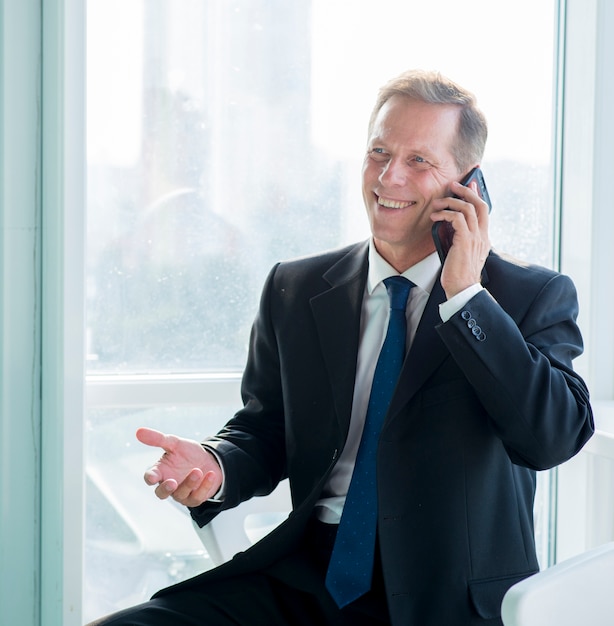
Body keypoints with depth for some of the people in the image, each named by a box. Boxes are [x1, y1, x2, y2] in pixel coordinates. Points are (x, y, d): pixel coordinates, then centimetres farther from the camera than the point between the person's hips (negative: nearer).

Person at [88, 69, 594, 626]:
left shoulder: (534, 297, 1)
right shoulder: (295, 290, 11)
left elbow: (555, 438, -13)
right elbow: (264, 430, 14)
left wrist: (466, 294, -13)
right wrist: (214, 466, -9)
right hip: (305, 576, 4)